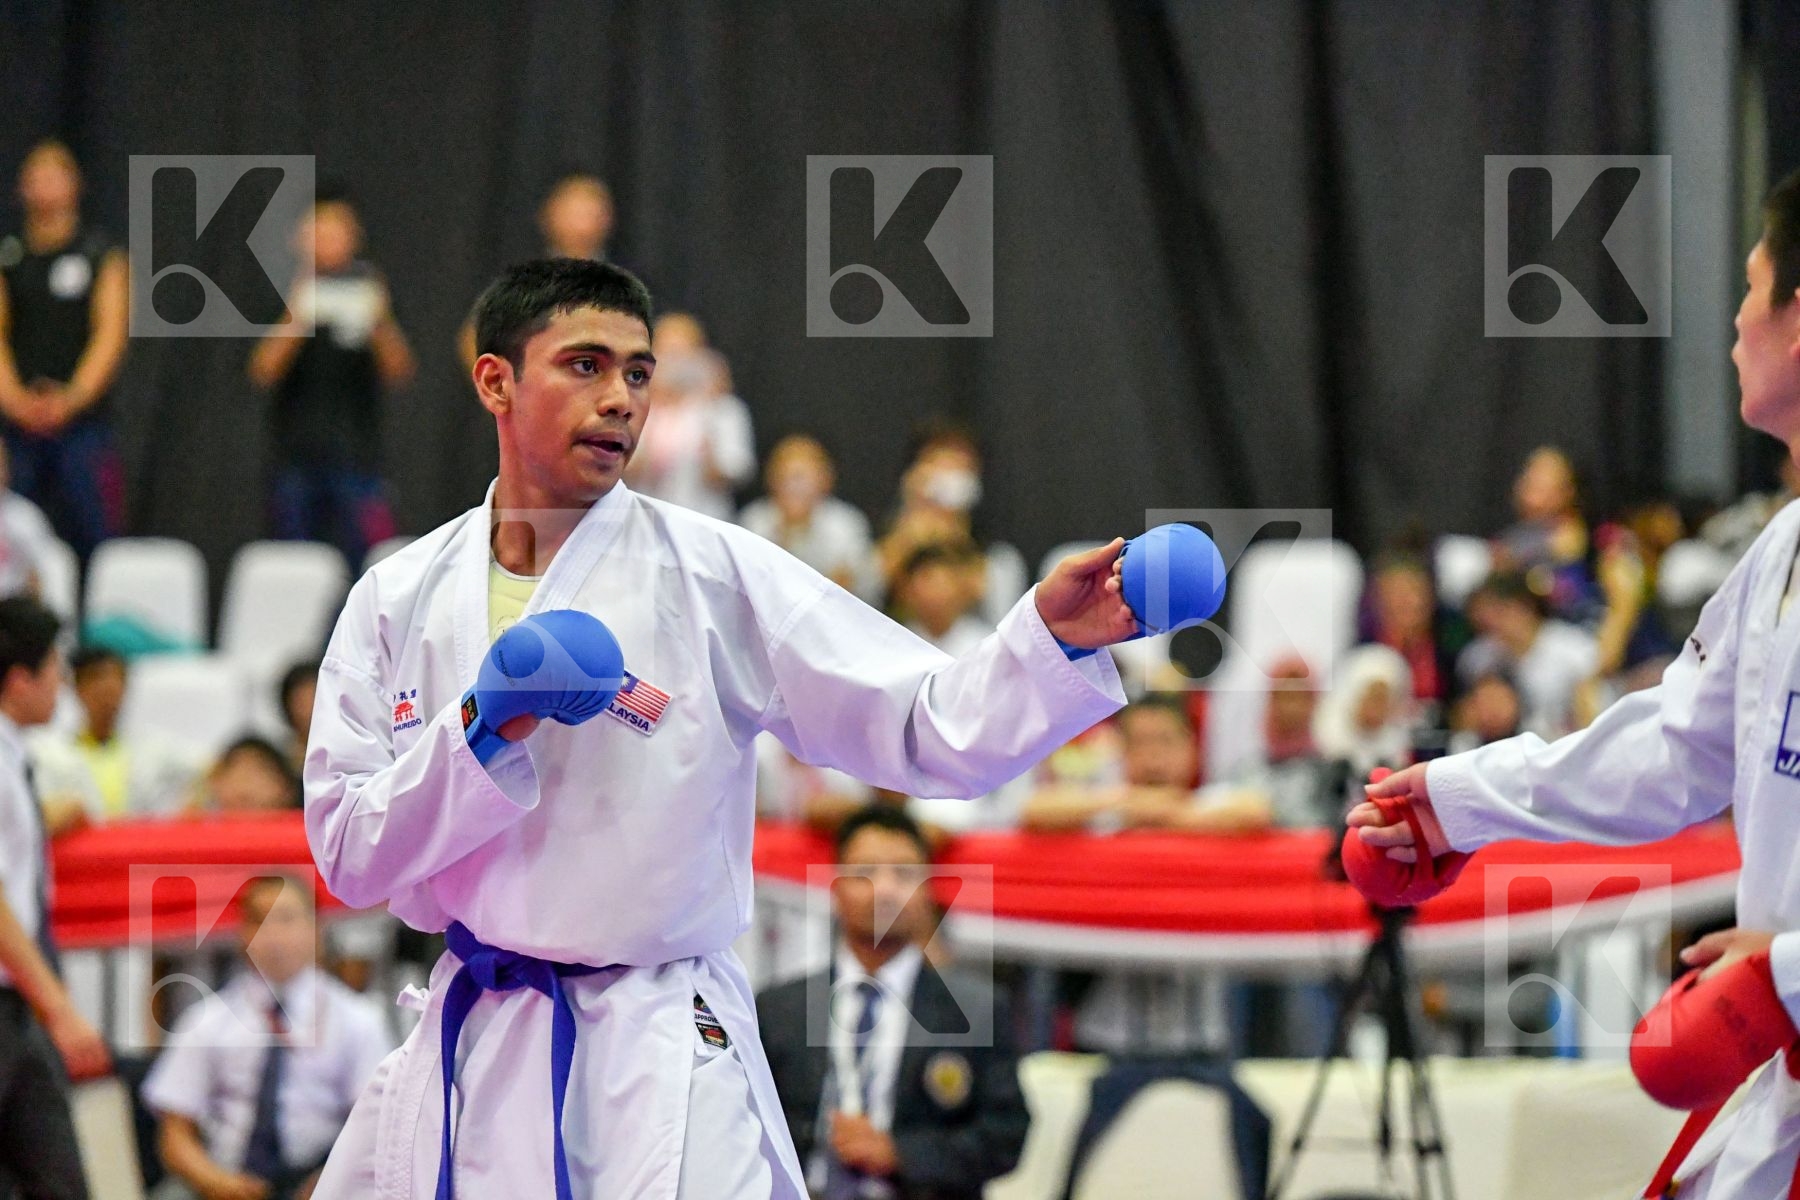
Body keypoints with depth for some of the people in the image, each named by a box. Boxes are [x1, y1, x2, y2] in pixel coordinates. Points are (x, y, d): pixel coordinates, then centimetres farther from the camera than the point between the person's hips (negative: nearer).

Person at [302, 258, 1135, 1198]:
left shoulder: (715, 575, -4)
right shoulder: (399, 600, 4)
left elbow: (929, 733, -8)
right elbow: (348, 854, 0)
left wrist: (1051, 637, -25)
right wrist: (481, 731, -15)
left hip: (661, 1065, -4)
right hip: (469, 1049, 4)